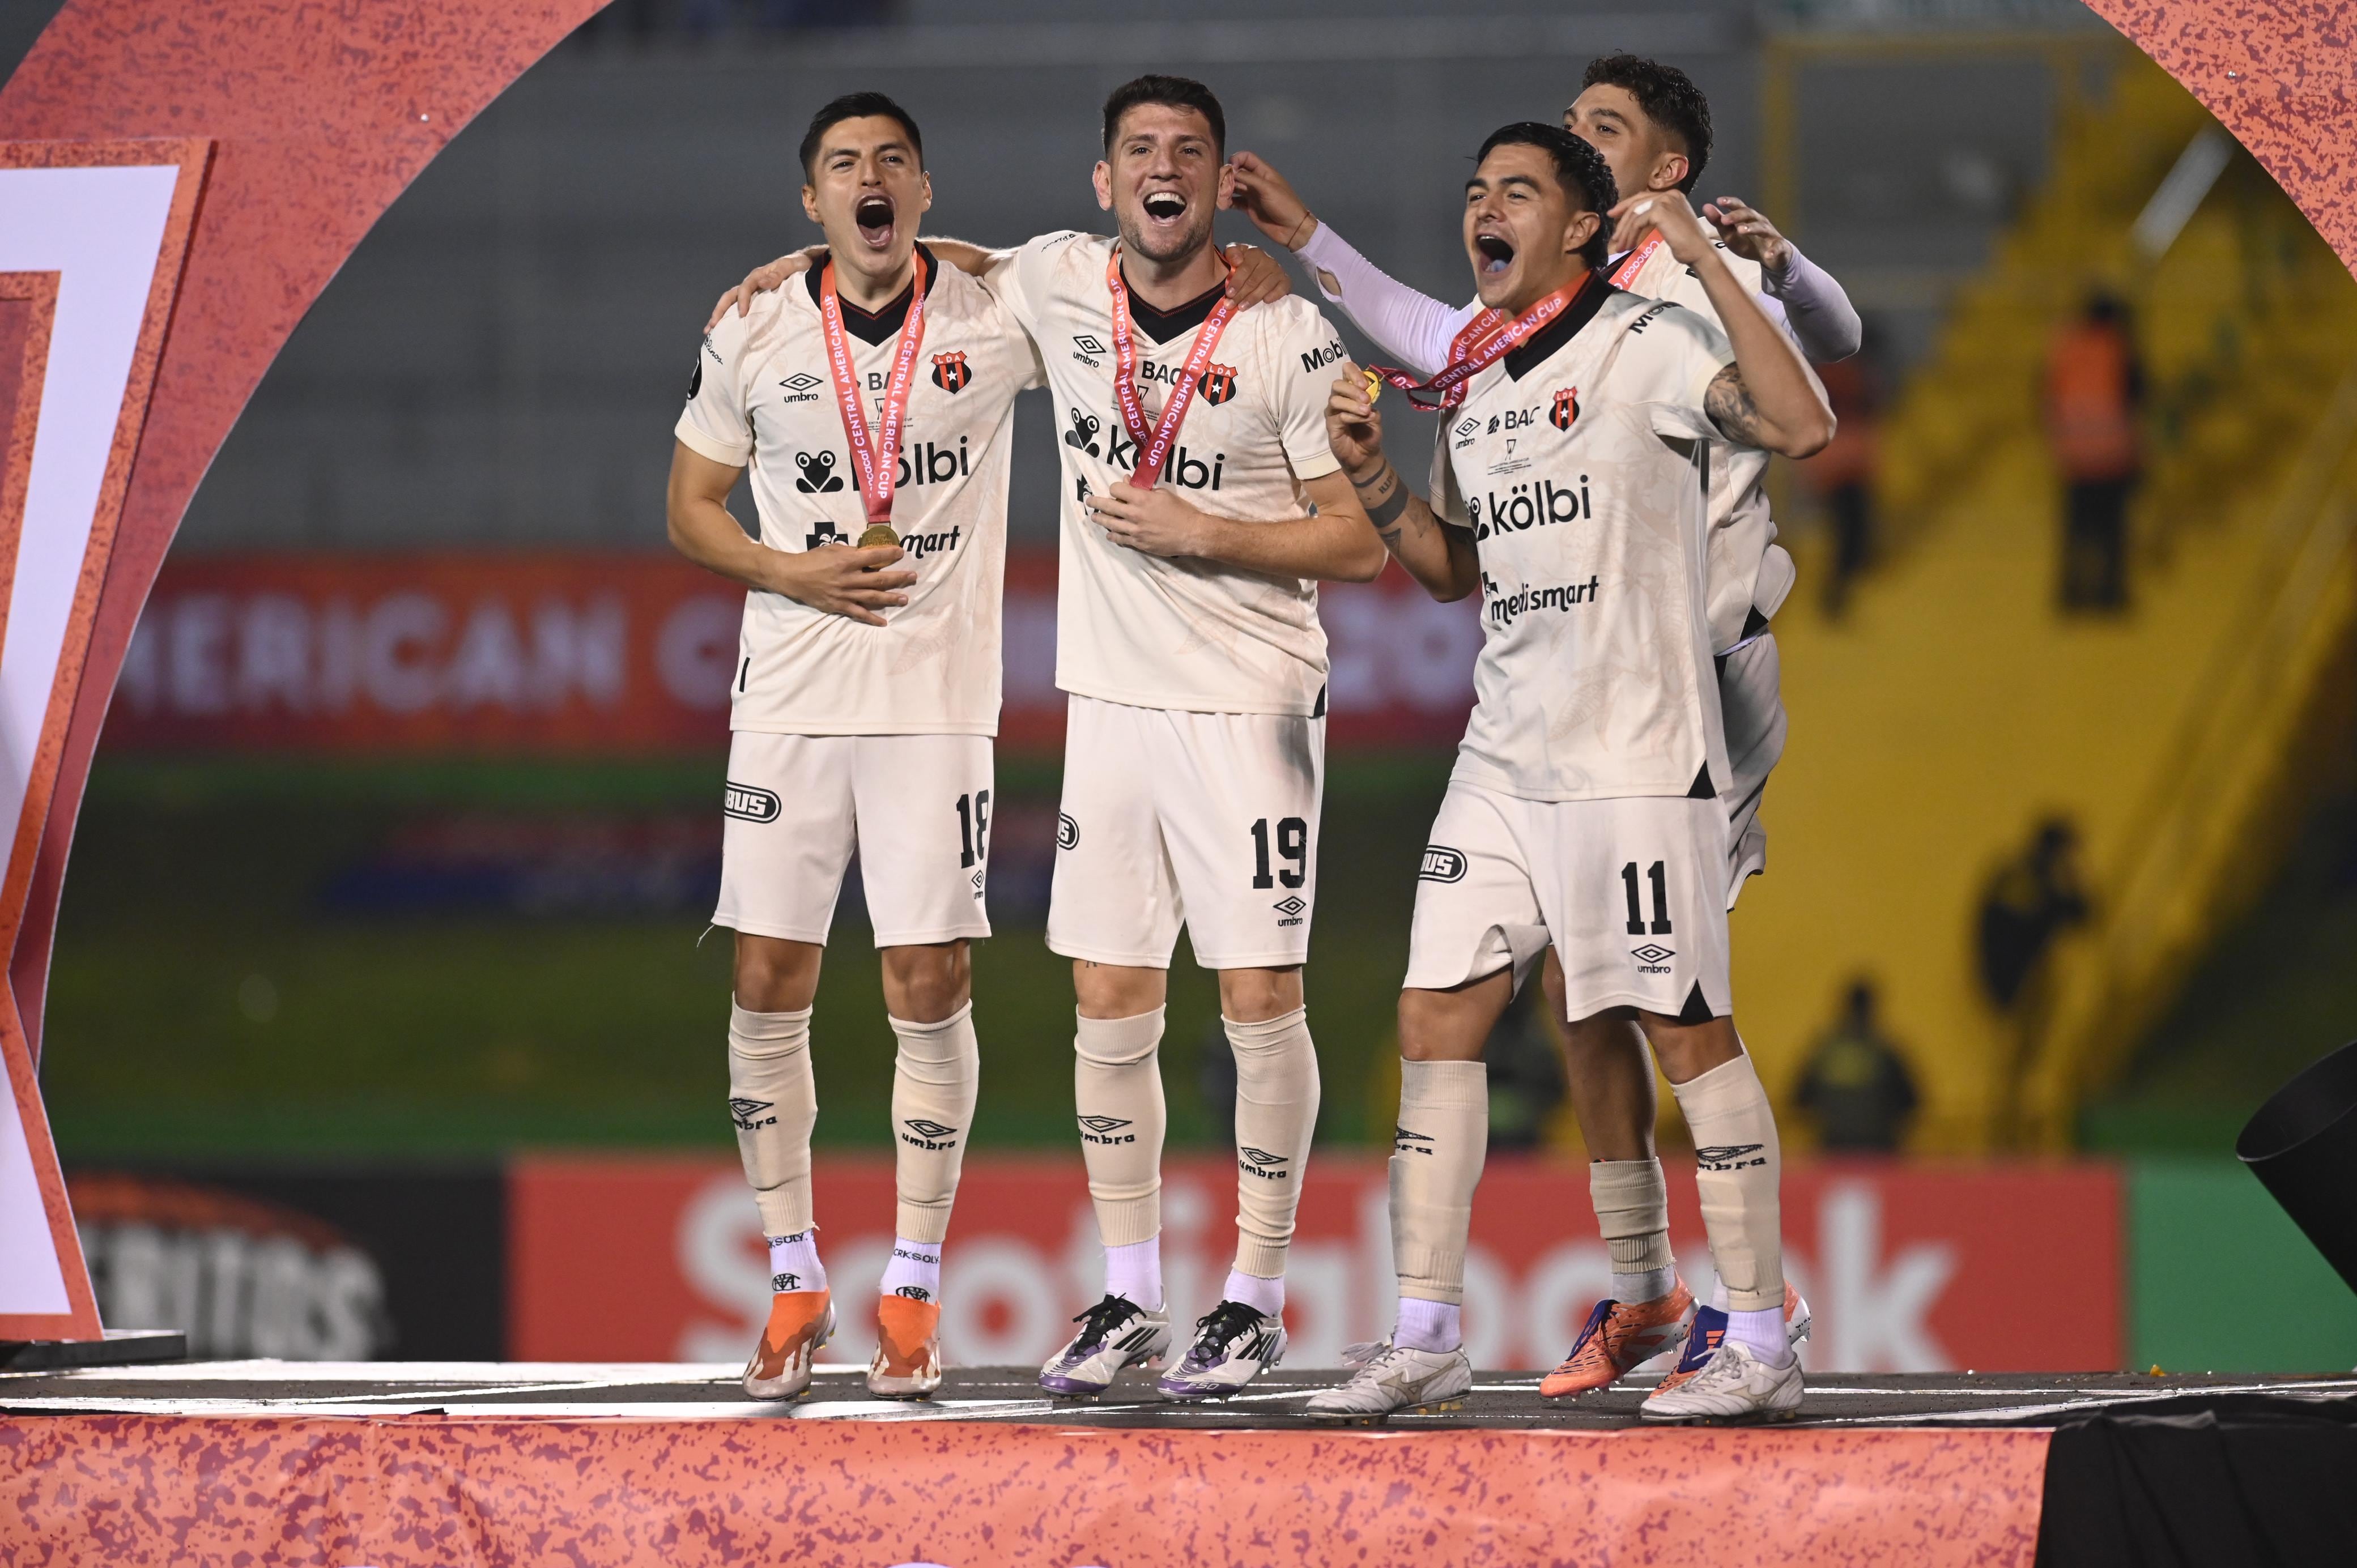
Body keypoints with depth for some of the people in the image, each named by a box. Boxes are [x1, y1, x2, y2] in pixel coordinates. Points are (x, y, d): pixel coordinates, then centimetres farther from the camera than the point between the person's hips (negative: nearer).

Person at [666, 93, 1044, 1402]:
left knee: (932, 987, -3)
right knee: (768, 986, 1)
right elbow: (690, 507, 11)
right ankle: (792, 1281, 13)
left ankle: (913, 1287, 8)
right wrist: (794, 574, -7)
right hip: (789, 693, 1)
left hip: (938, 700, -1)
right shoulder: (753, 336, 3)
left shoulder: (1000, 322, -1)